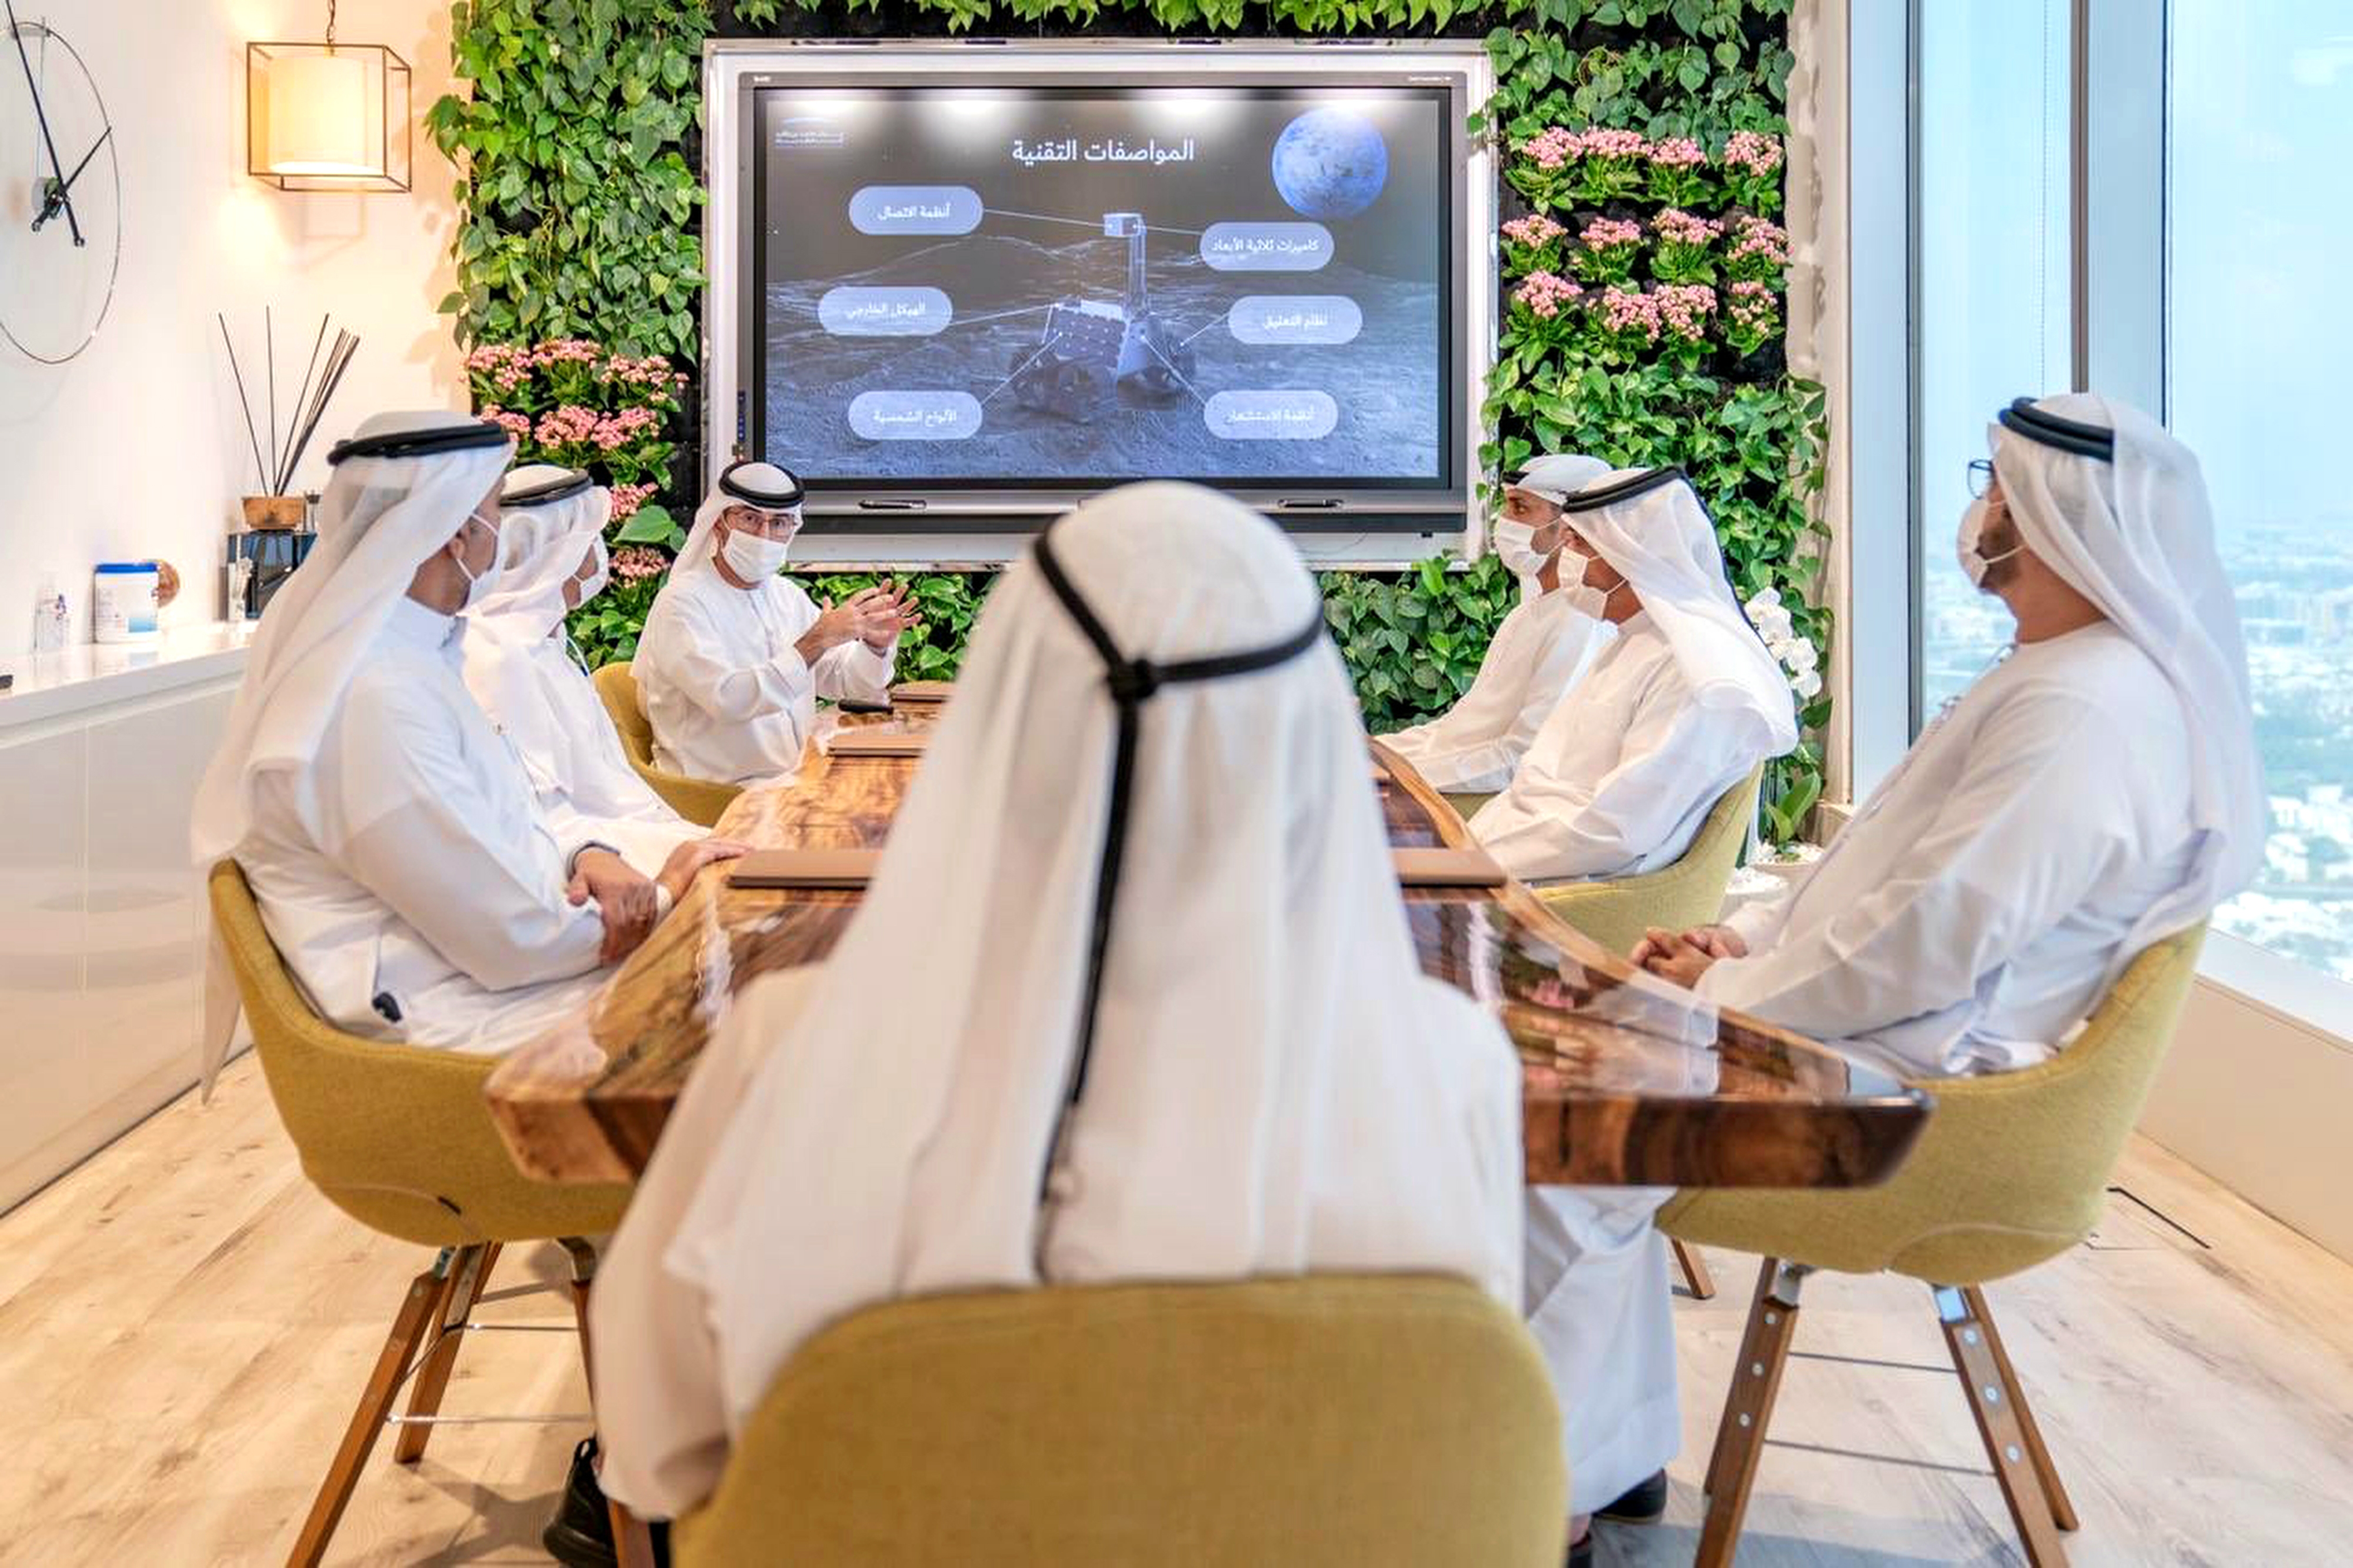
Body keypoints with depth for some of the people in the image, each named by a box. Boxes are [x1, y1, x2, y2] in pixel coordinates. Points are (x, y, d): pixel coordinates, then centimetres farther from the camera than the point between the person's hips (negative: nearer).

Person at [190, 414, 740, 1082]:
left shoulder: (409, 652, 10)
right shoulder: (376, 699, -23)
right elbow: (515, 937, -22)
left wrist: (587, 859, -4)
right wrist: (662, 900, -7)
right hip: (443, 1017, -10)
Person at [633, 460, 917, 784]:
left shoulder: (788, 596, 13)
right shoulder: (682, 603, -11)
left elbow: (844, 681, 16)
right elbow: (728, 700, -25)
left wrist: (875, 646, -6)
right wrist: (817, 641, -28)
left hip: (798, 777, 8)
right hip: (726, 791, -7)